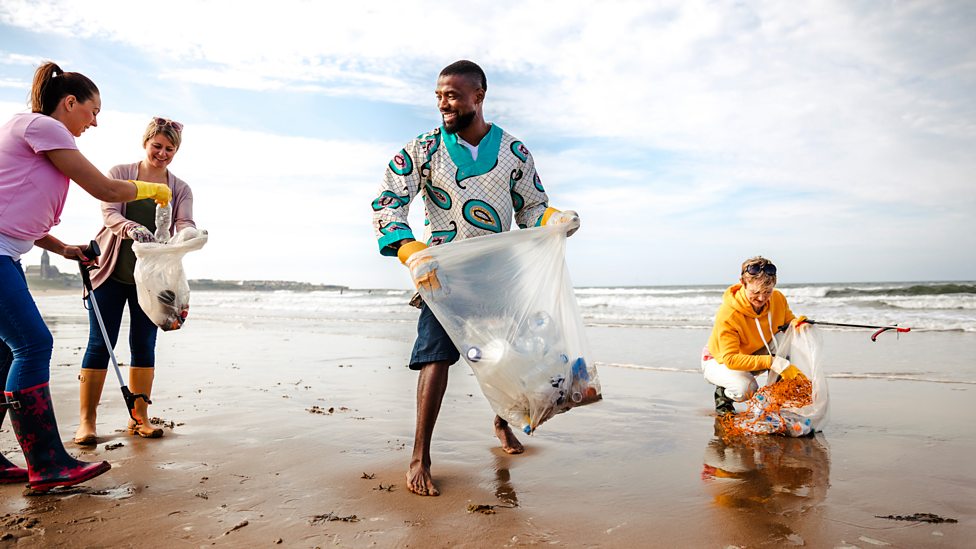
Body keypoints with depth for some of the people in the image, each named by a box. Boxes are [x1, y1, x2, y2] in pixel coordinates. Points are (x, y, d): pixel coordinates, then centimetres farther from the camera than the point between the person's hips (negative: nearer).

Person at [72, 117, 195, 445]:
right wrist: (132, 227, -36)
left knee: (144, 345, 5)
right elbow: (109, 213, -13)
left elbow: (186, 225, -9)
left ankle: (139, 418, 13)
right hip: (112, 272, -2)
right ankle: (86, 421, 4)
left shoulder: (180, 189, 6)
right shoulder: (119, 174, 1)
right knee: (100, 344, -2)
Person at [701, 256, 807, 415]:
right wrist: (774, 363, -44)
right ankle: (722, 395, 0)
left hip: (755, 354, 5)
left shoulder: (778, 299, -16)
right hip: (719, 361, -5)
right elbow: (730, 359, -36)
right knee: (746, 387, -36)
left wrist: (797, 323, -26)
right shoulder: (728, 314, -34)